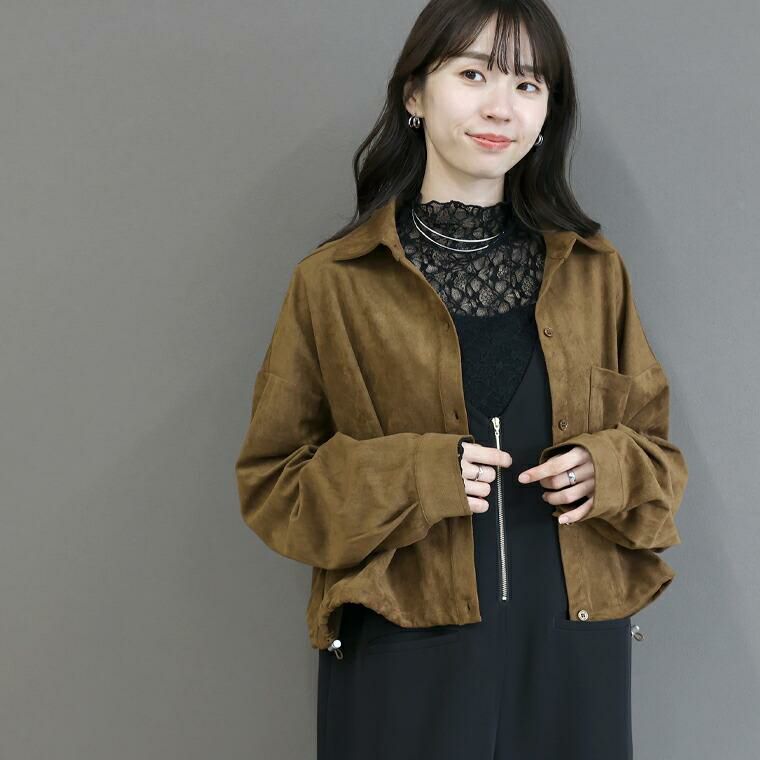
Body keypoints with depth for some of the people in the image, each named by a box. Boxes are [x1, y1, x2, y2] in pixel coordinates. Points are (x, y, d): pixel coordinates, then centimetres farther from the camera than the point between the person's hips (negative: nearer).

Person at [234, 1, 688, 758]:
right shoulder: (332, 282, -4)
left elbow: (656, 448, 11)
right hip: (403, 658, -2)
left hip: (572, 651, 3)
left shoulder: (595, 271, 4)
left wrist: (610, 471, -11)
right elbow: (270, 480, -1)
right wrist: (408, 478, -17)